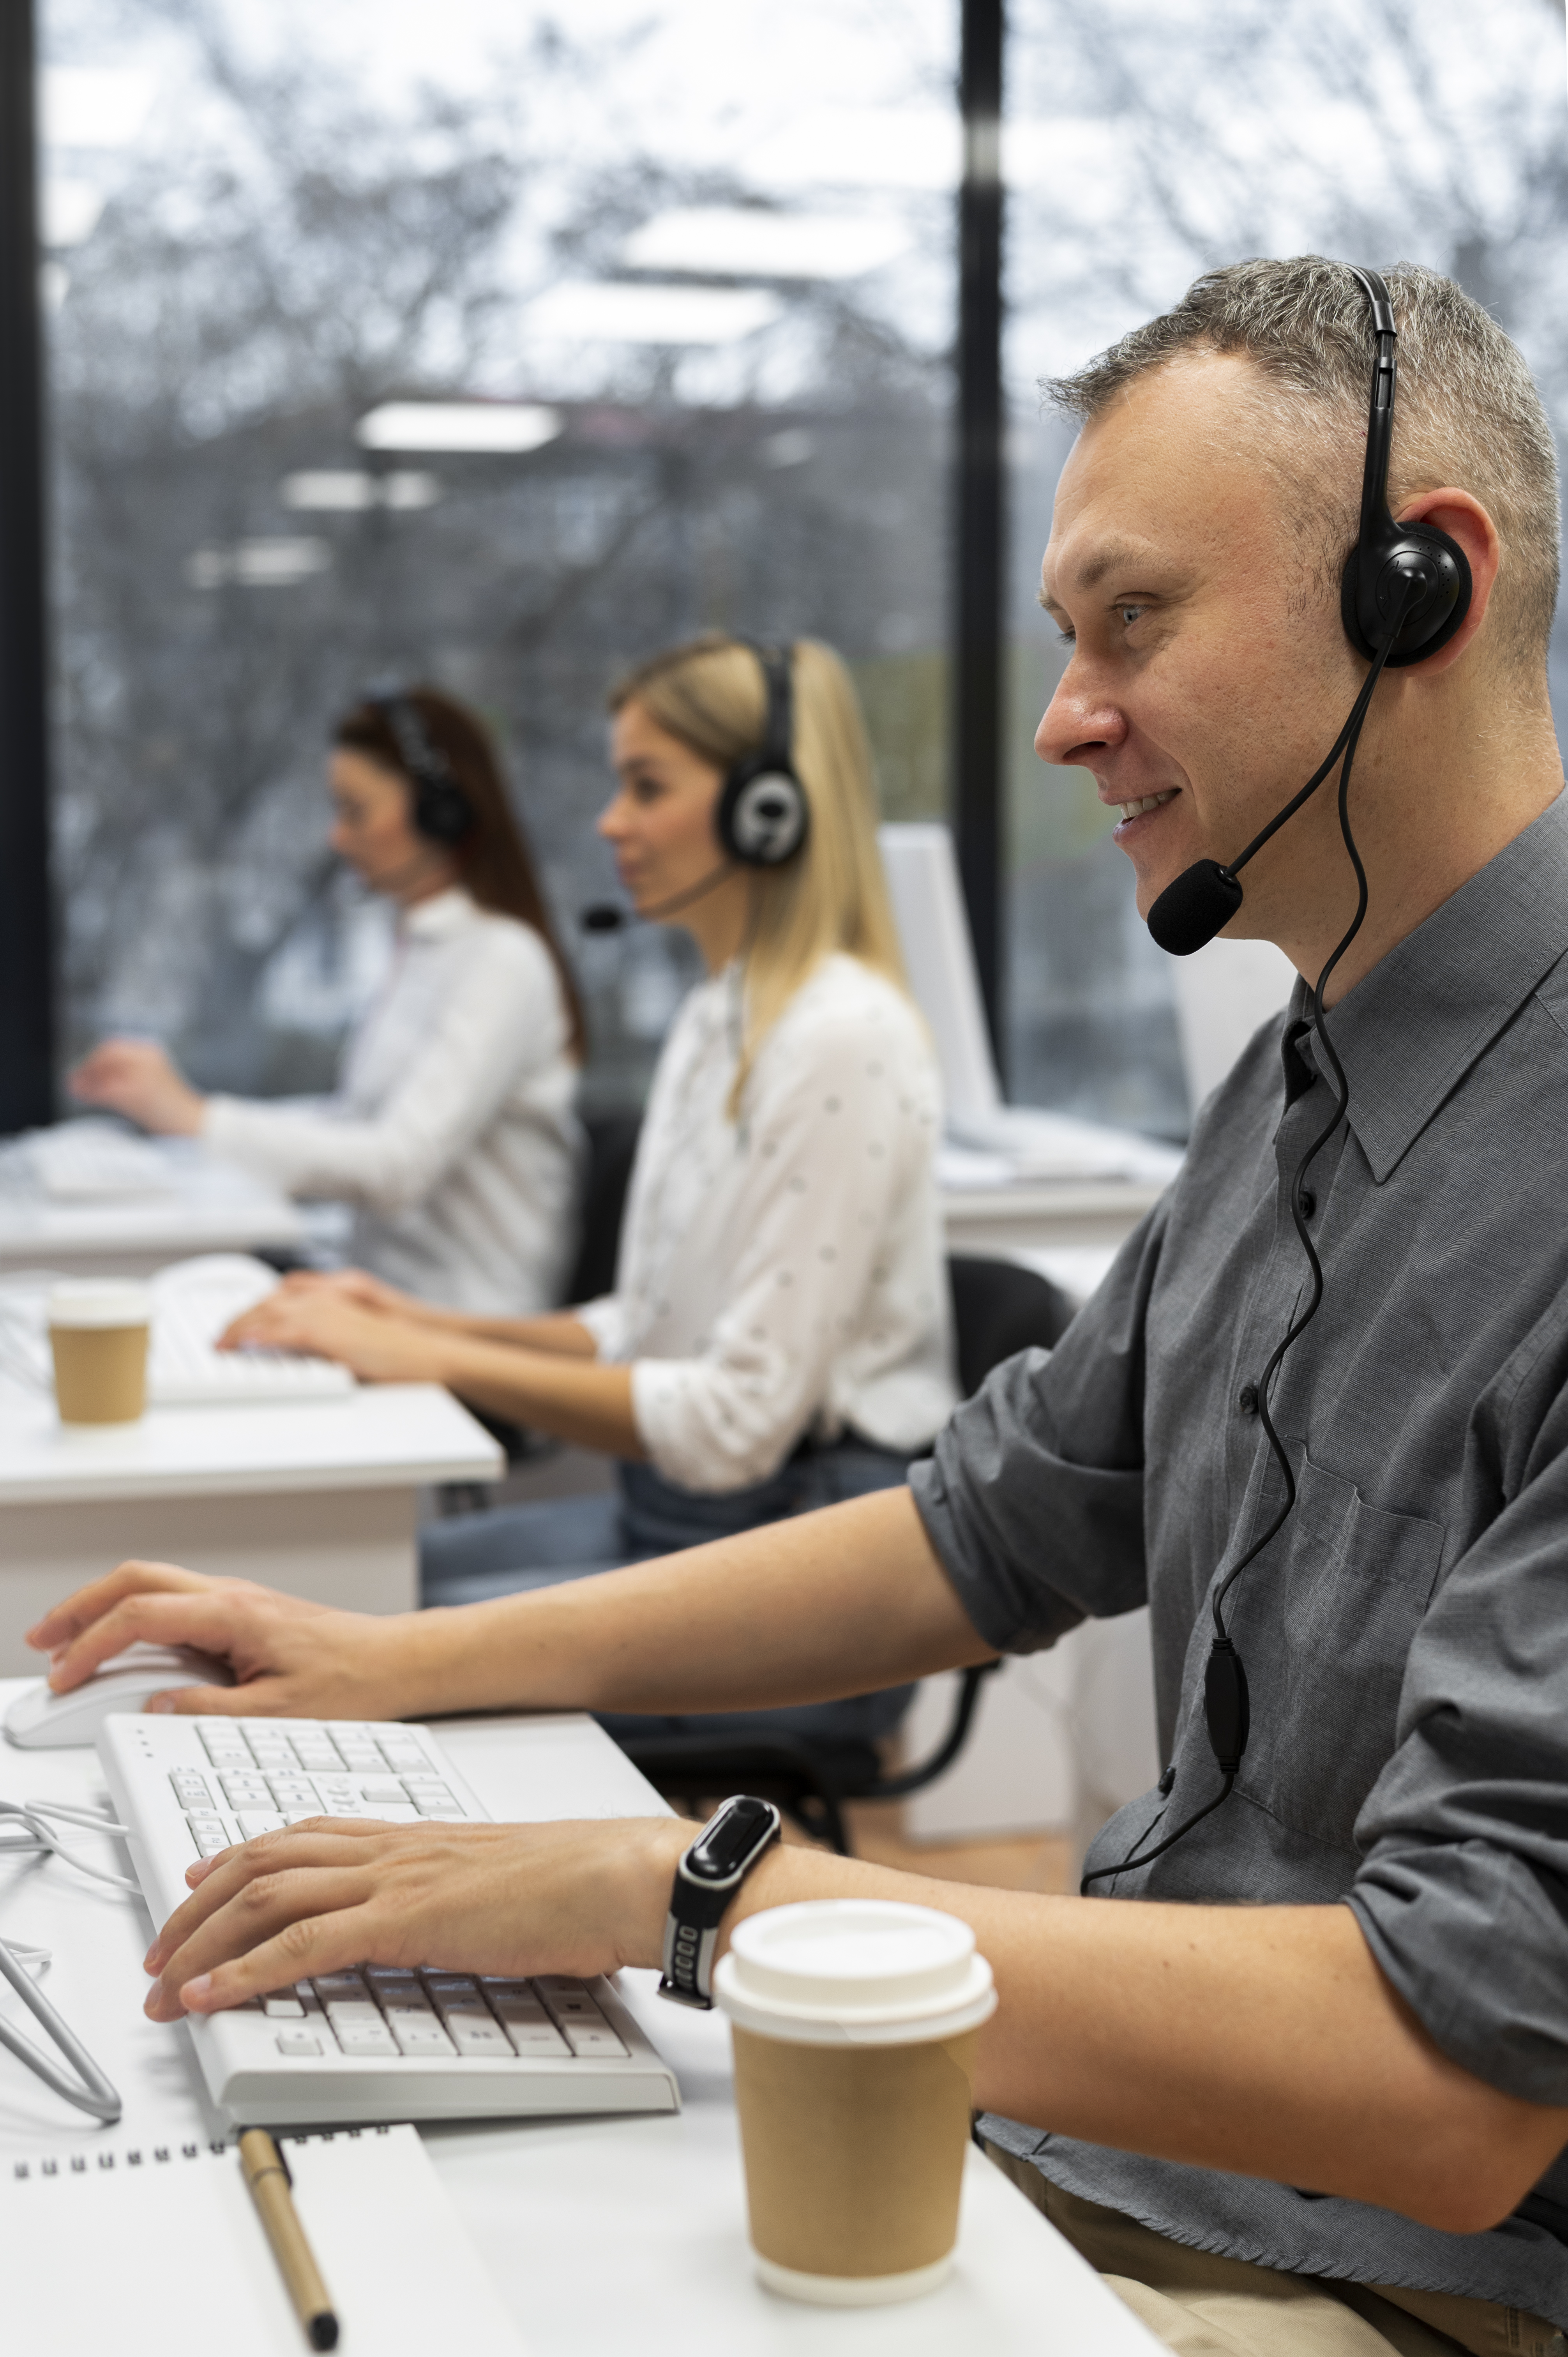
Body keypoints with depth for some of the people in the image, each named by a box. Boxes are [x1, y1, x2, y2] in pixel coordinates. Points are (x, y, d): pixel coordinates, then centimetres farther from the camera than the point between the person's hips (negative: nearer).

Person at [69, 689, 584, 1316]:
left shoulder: (502, 962, -14)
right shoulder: (423, 946, 15)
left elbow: (398, 1164, -22)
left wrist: (195, 1118, -19)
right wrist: (174, 1103, 7)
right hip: (389, 1298, 8)